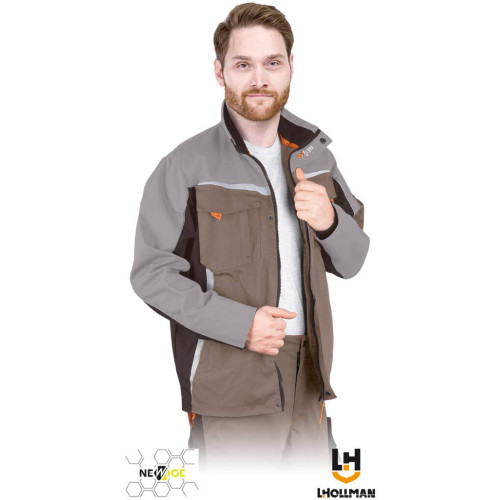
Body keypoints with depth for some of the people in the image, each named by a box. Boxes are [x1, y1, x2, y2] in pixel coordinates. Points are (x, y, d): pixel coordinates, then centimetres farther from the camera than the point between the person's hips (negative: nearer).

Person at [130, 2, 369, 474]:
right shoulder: (187, 167, -8)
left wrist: (329, 221, -10)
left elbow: (351, 262, 13)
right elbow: (151, 274, -9)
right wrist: (240, 324, -20)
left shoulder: (314, 157, 9)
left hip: (307, 382, 6)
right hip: (232, 383, -5)